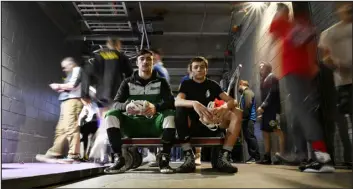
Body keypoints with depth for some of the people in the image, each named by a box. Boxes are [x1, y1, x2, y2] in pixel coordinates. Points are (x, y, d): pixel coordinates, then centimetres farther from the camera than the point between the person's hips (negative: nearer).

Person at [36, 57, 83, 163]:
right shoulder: (71, 74, 31)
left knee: (71, 128, -16)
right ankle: (54, 154, 8)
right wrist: (60, 89, 9)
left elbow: (73, 85, -11)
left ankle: (73, 156, -18)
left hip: (72, 102, -10)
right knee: (60, 129, 6)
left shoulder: (77, 69, 4)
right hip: (66, 102, 10)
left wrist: (59, 86, 1)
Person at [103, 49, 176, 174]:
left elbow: (170, 103, -10)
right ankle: (119, 159, -19)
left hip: (154, 124, -1)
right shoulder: (128, 82, 8)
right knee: (111, 115, -23)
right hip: (133, 124, 1)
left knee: (170, 115, -30)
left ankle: (164, 159, -23)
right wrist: (126, 106, -30)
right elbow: (115, 104, -3)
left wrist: (155, 107, -34)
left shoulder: (161, 82, 6)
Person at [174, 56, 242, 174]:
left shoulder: (213, 85, 10)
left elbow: (232, 101, -3)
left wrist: (224, 107, -28)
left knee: (236, 113, -18)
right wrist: (194, 103, -38)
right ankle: (189, 157, -31)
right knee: (179, 110, -30)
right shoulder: (186, 84, 5)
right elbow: (177, 102, -17)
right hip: (193, 126, -2)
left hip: (211, 125, 2)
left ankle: (224, 156, -26)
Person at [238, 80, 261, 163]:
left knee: (250, 137, -13)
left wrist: (243, 116, -17)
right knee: (248, 137, 7)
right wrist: (242, 116, 15)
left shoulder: (247, 92, -5)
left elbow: (248, 105, -19)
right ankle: (253, 156, 9)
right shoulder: (244, 93, 26)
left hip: (249, 118, -10)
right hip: (246, 119, 10)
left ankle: (256, 157, -12)